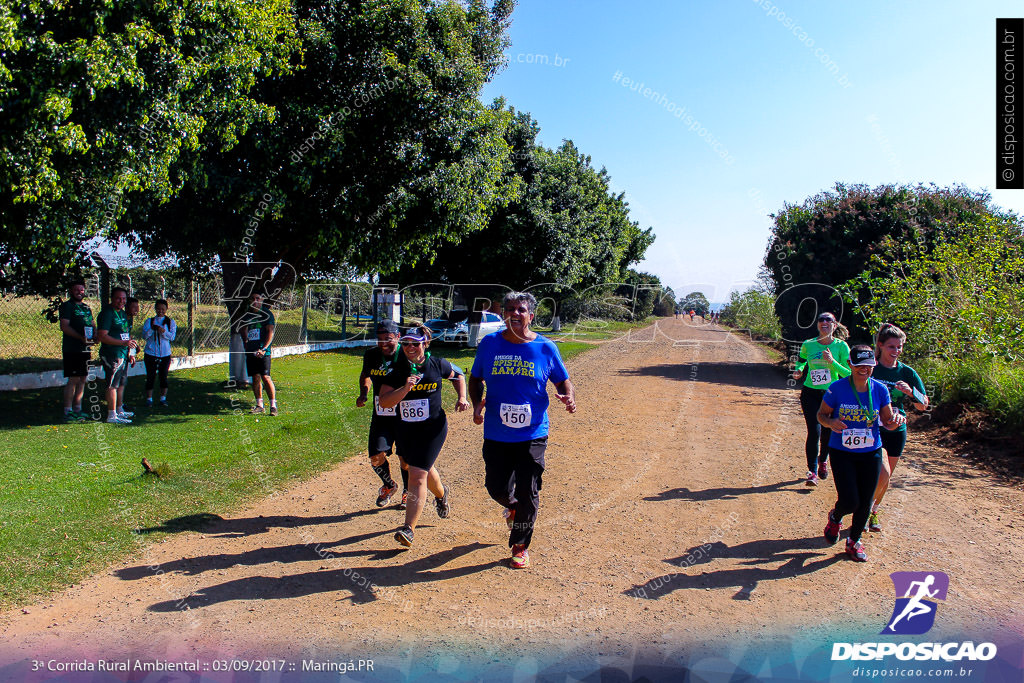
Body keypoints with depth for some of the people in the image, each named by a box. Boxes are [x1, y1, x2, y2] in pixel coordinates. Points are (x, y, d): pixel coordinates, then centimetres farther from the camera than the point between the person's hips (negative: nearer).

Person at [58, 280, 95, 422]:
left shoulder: (86, 307, 20)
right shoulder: (67, 306, -4)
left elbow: (92, 325, 22)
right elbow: (64, 327, -14)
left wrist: (95, 335, 0)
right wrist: (81, 337, -24)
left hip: (85, 349, 8)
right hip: (72, 349, -8)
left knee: (82, 379, 11)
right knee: (73, 380, -9)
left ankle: (78, 409, 19)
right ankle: (67, 412, -5)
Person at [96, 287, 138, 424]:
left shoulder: (123, 314, 17)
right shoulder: (107, 313, -12)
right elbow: (101, 336, -20)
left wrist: (130, 354, 24)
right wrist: (124, 343, -25)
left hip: (123, 355, 10)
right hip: (112, 355, -10)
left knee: (122, 384, 17)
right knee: (113, 385, -8)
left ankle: (120, 411, 28)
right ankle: (112, 415, -5)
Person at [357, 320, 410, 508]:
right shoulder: (371, 355, 0)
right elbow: (365, 375, 21)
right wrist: (363, 394, 5)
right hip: (380, 415, 3)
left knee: (405, 459, 3)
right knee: (376, 457, -3)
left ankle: (407, 492, 31)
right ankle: (388, 486, 28)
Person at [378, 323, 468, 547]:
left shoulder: (437, 365, -4)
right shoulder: (396, 370, -5)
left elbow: (458, 376, 17)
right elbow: (384, 401, -14)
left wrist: (462, 398, 1)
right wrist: (404, 389, -28)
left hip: (433, 428, -3)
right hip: (405, 429, 3)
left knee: (417, 475, -14)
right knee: (424, 470, 22)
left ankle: (408, 529, -13)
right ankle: (441, 494, 56)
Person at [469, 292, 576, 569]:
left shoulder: (545, 348, -3)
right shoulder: (490, 344, 0)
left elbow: (562, 381, 7)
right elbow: (475, 379, 12)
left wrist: (568, 397, -15)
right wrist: (477, 403, -7)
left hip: (532, 435, -1)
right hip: (495, 435, 2)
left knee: (527, 494, 0)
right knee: (497, 488, 7)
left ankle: (520, 546, 22)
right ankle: (513, 506, 44)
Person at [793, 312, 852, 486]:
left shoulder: (841, 346, -6)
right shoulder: (808, 345, -3)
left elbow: (848, 373, -7)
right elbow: (801, 362, 15)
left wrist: (833, 362, -22)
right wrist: (798, 371, -6)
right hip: (811, 393, 0)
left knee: (828, 431, 11)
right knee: (814, 431, -10)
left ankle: (823, 460, 40)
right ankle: (812, 471, -1)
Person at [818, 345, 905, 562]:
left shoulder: (879, 389, -3)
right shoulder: (837, 388, -11)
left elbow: (888, 422, 5)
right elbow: (821, 414, -2)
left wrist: (896, 420, -18)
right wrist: (831, 422, -24)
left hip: (871, 454, 3)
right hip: (842, 453, -3)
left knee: (865, 504, 7)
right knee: (850, 502, -9)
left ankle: (854, 541, 33)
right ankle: (835, 517, 28)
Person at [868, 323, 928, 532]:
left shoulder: (907, 373, 1)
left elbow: (923, 405, 0)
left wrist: (910, 392, -18)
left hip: (896, 431, 3)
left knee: (885, 478, 12)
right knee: (882, 473, -18)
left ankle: (874, 511, 35)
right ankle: (866, 507, 7)